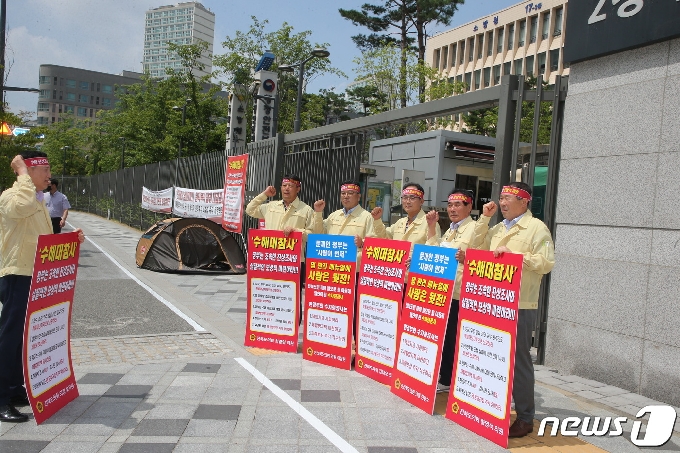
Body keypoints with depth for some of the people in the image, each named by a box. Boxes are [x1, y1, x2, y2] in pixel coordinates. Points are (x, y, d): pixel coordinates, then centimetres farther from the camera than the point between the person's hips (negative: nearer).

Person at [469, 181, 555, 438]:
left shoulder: (537, 228, -7)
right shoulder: (498, 228, 16)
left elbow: (546, 263, -15)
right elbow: (477, 248, 14)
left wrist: (513, 254, -21)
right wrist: (484, 218, 8)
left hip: (520, 304, -7)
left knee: (518, 359, -1)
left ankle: (525, 417, 11)